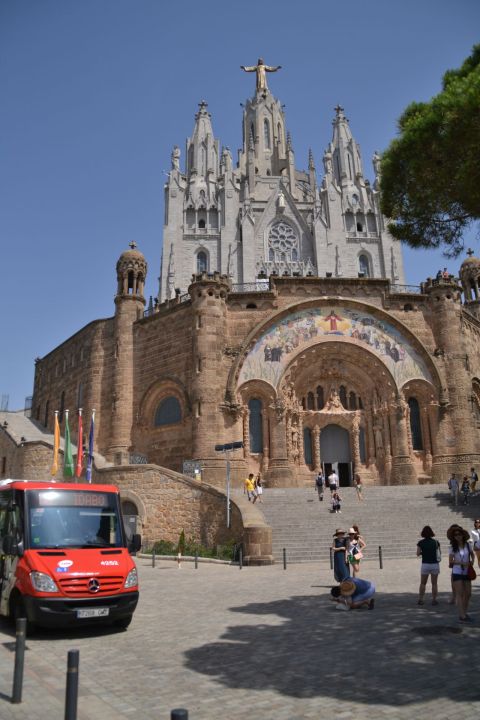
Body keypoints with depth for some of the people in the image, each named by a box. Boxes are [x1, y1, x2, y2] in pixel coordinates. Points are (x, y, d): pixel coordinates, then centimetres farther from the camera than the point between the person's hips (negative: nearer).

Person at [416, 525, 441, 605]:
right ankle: (434, 600, 10)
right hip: (435, 564, 0)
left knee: (423, 583, 11)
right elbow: (438, 553, 1)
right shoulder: (436, 542, -3)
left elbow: (418, 554, -5)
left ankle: (420, 599, 10)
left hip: (425, 564, 0)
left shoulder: (421, 543, -6)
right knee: (434, 583, 9)